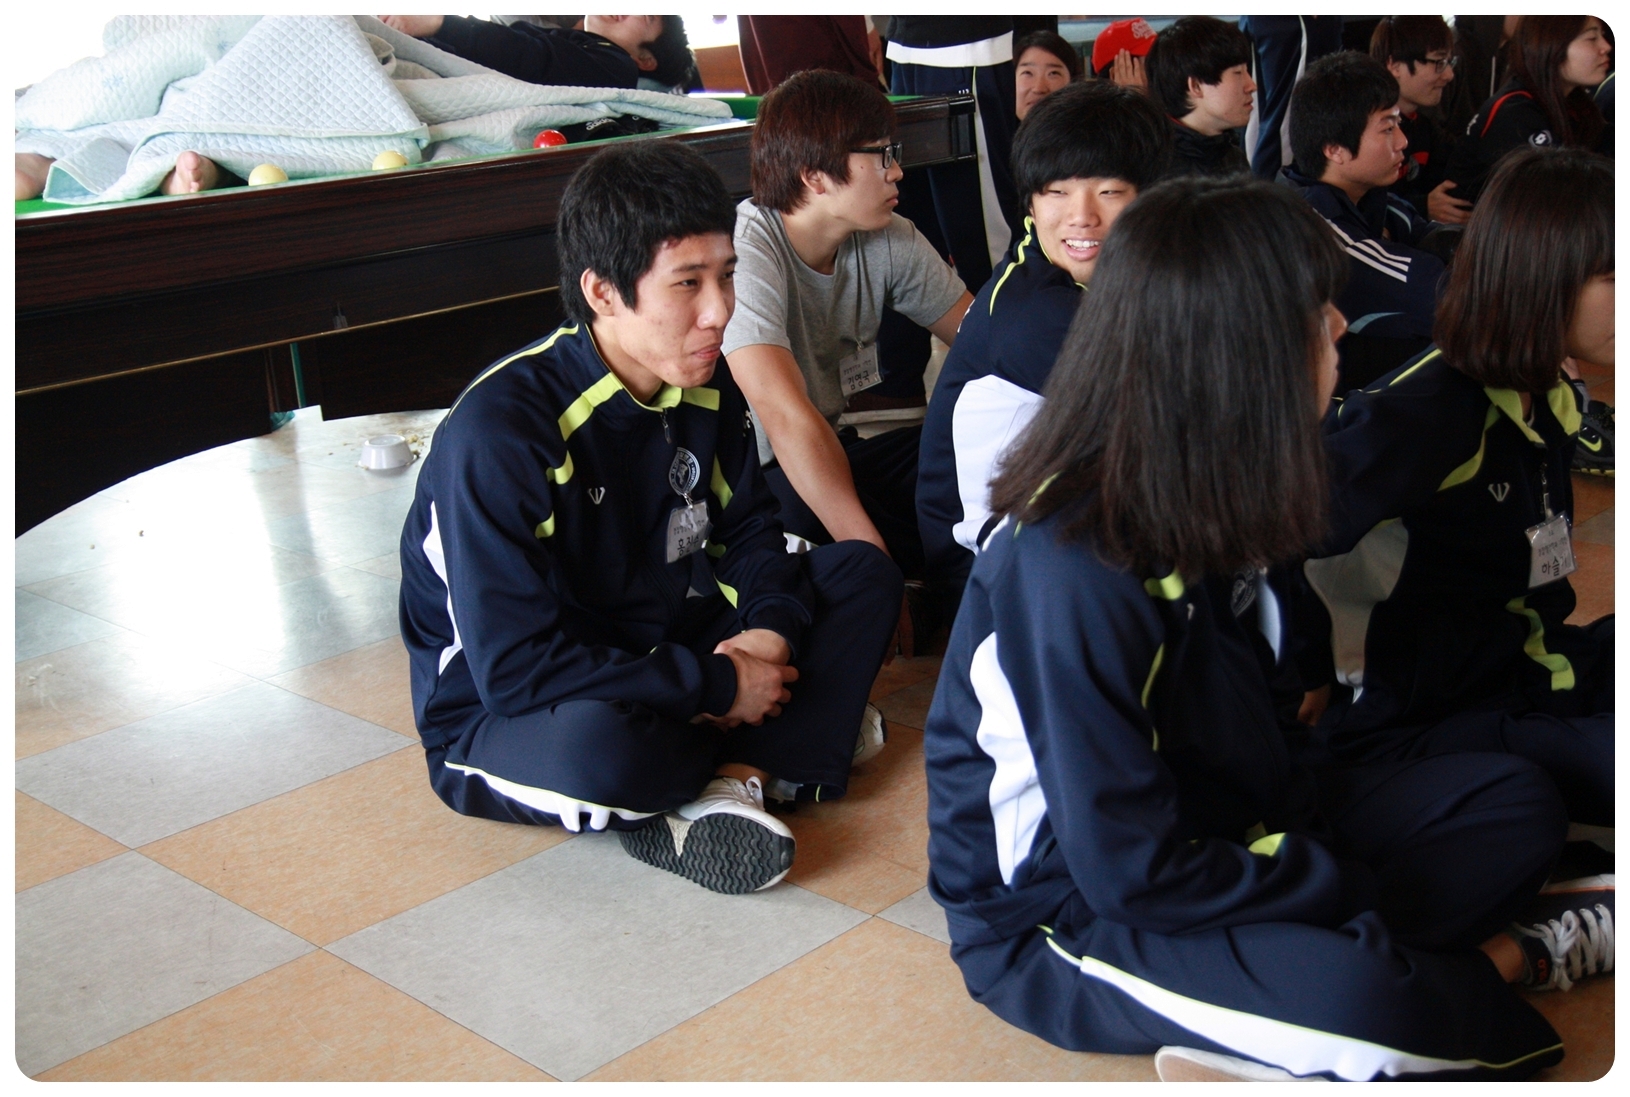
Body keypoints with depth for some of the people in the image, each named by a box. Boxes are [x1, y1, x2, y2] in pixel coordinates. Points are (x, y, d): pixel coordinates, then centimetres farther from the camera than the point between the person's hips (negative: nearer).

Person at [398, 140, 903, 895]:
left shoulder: (703, 388, -5)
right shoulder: (497, 432, -27)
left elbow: (748, 528, 8)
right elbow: (515, 670, -29)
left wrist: (773, 629, -15)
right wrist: (720, 689, -25)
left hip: (659, 657, 7)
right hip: (502, 721, -7)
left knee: (863, 574, -2)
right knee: (595, 744, -42)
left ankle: (732, 777, -21)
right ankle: (780, 745, -9)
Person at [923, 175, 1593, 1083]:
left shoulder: (1192, 501, -2)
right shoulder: (1072, 573, -29)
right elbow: (1131, 875, -26)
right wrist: (1364, 896, -17)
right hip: (1062, 916, -10)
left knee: (1518, 803, 5)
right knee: (1358, 995, -37)